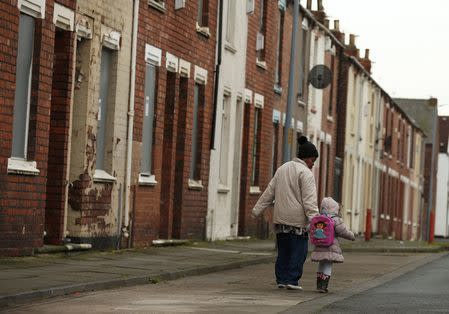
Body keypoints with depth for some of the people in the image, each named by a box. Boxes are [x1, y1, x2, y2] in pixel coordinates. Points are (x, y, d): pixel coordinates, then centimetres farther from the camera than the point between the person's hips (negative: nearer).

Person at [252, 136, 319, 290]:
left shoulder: (282, 169, 15)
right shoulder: (305, 173, -9)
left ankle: (281, 279, 14)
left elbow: (269, 192, 18)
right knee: (298, 250, -1)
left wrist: (257, 210, 21)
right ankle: (292, 280, -3)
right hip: (297, 220, -7)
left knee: (283, 251, 13)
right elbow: (309, 200, -17)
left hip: (280, 219, 7)